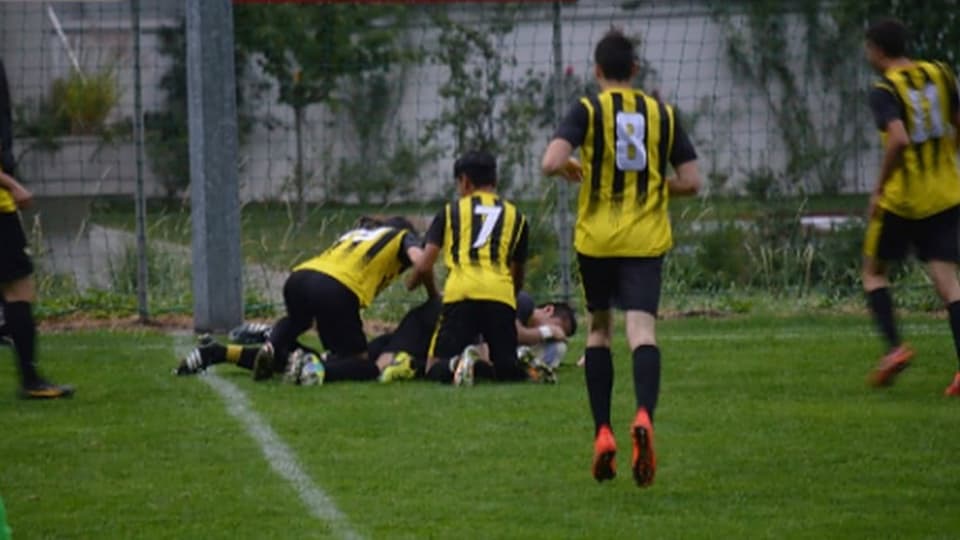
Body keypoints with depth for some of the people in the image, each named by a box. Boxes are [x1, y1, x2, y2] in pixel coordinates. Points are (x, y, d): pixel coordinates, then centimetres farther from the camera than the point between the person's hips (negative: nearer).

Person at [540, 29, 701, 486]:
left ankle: (603, 435, 11)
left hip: (596, 238, 0)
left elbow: (551, 162, -16)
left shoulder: (588, 110, -2)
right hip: (647, 241, 0)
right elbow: (690, 181, 5)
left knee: (599, 328, 16)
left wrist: (569, 170, 7)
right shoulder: (662, 114, 6)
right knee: (641, 330, -10)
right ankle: (644, 415, -38)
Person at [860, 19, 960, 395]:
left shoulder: (884, 91, -12)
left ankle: (894, 346, -2)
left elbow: (898, 140, -25)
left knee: (874, 270, 14)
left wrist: (879, 189, -15)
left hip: (901, 198, -5)